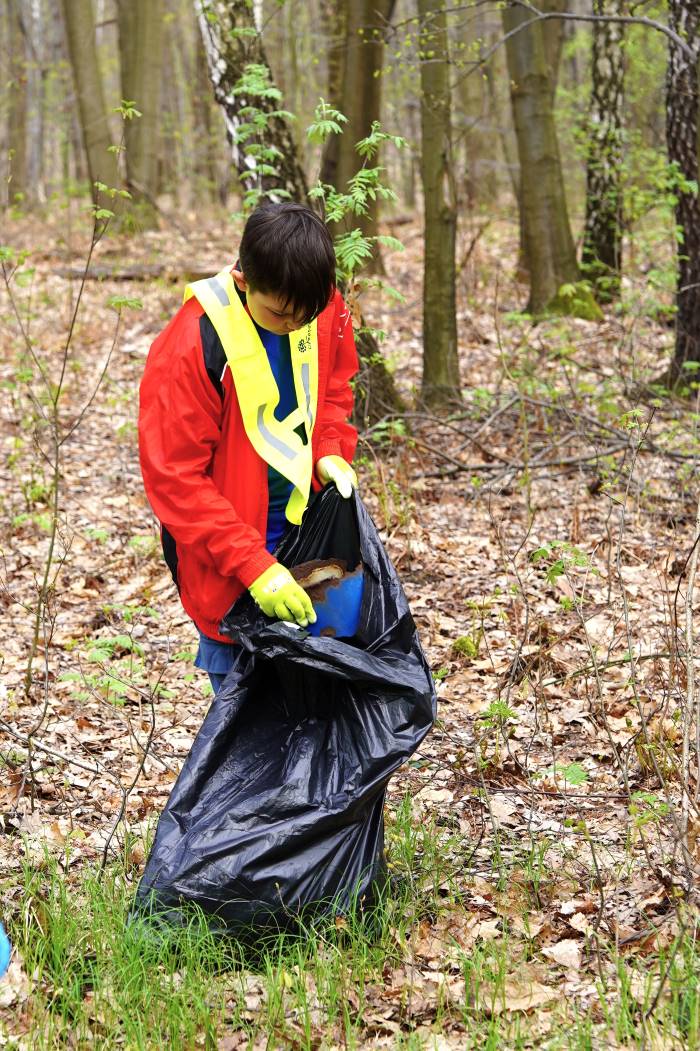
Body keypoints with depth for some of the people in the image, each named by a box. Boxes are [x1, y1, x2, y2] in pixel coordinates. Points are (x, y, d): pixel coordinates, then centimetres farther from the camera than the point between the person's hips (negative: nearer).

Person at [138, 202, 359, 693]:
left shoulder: (325, 307, -6)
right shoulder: (191, 348, -24)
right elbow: (175, 478, -20)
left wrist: (331, 452, -6)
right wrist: (253, 565, -25)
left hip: (308, 522, 5)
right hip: (227, 559, -5)